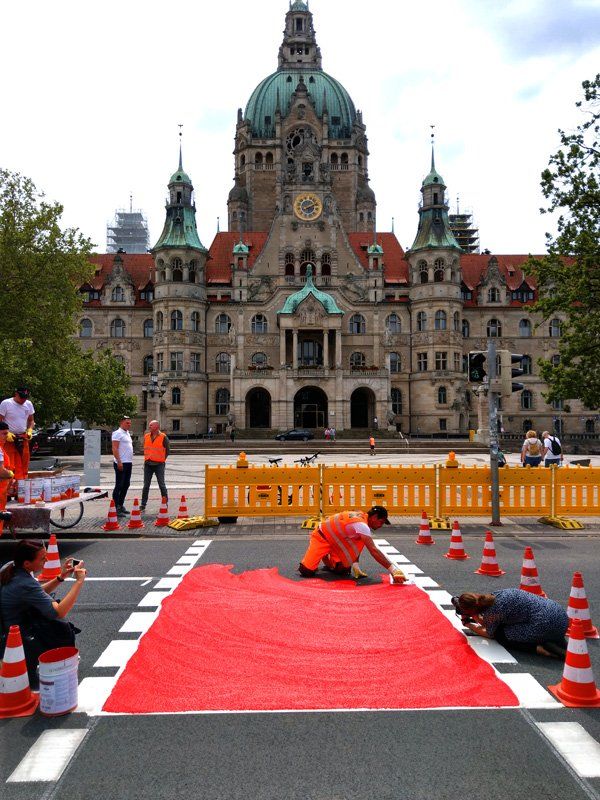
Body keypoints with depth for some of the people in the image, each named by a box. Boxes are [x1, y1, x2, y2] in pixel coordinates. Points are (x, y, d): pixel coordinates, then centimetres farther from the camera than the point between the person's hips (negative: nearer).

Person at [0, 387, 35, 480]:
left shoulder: (29, 404, 7)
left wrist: (30, 431, 0)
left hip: (23, 438, 5)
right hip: (9, 438, -5)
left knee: (24, 464, 4)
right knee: (10, 464, -9)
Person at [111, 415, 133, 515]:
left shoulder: (127, 433, 18)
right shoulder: (118, 433, -10)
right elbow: (114, 449, -17)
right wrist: (119, 462, -22)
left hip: (128, 463, 9)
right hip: (121, 463, -9)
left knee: (126, 485, 13)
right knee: (119, 486, -6)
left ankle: (121, 505, 21)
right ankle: (116, 508, -4)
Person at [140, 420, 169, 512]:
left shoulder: (163, 437, -5)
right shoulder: (146, 437, 8)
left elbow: (167, 451, 2)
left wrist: (162, 459, -1)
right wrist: (147, 458, 9)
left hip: (159, 464, -4)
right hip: (148, 464, 4)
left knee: (161, 485, 1)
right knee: (146, 485, 6)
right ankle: (143, 505, 9)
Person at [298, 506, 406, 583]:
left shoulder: (361, 516, -7)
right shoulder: (361, 524, -34)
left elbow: (356, 547, -1)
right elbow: (374, 551, -39)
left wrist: (355, 565, -10)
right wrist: (393, 569, -41)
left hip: (335, 541, 8)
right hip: (321, 538, -8)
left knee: (344, 570, -5)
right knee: (307, 571, -19)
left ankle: (331, 564, 25)